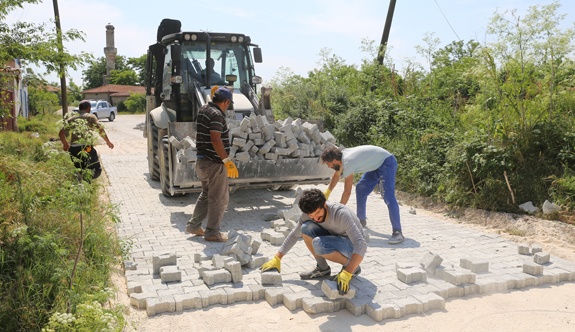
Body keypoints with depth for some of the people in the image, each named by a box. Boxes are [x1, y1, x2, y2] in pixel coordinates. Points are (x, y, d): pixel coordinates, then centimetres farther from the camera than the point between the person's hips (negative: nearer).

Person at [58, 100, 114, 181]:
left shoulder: (71, 119, 18)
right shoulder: (91, 117, 8)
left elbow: (61, 133, 13)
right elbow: (101, 130, -4)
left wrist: (65, 144, 29)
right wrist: (108, 142, 6)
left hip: (73, 149, 5)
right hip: (86, 147, -4)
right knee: (97, 170, 1)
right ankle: (86, 178, -25)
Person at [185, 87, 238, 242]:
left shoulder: (203, 109, 10)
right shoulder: (216, 114, -18)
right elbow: (215, 139, -28)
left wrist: (215, 96, 28)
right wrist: (227, 160, -27)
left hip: (202, 161, 10)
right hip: (214, 163, -9)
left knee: (206, 194, 23)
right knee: (219, 199, 2)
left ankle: (194, 225, 29)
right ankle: (212, 232, 9)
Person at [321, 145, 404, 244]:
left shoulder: (348, 163, -27)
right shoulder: (342, 155, -1)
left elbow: (347, 192, -23)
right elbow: (337, 175, 20)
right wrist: (327, 193, 23)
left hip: (387, 162, -11)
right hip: (376, 164, 11)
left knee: (388, 197, -21)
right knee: (360, 189, 16)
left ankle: (397, 233, -22)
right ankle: (361, 221, 29)